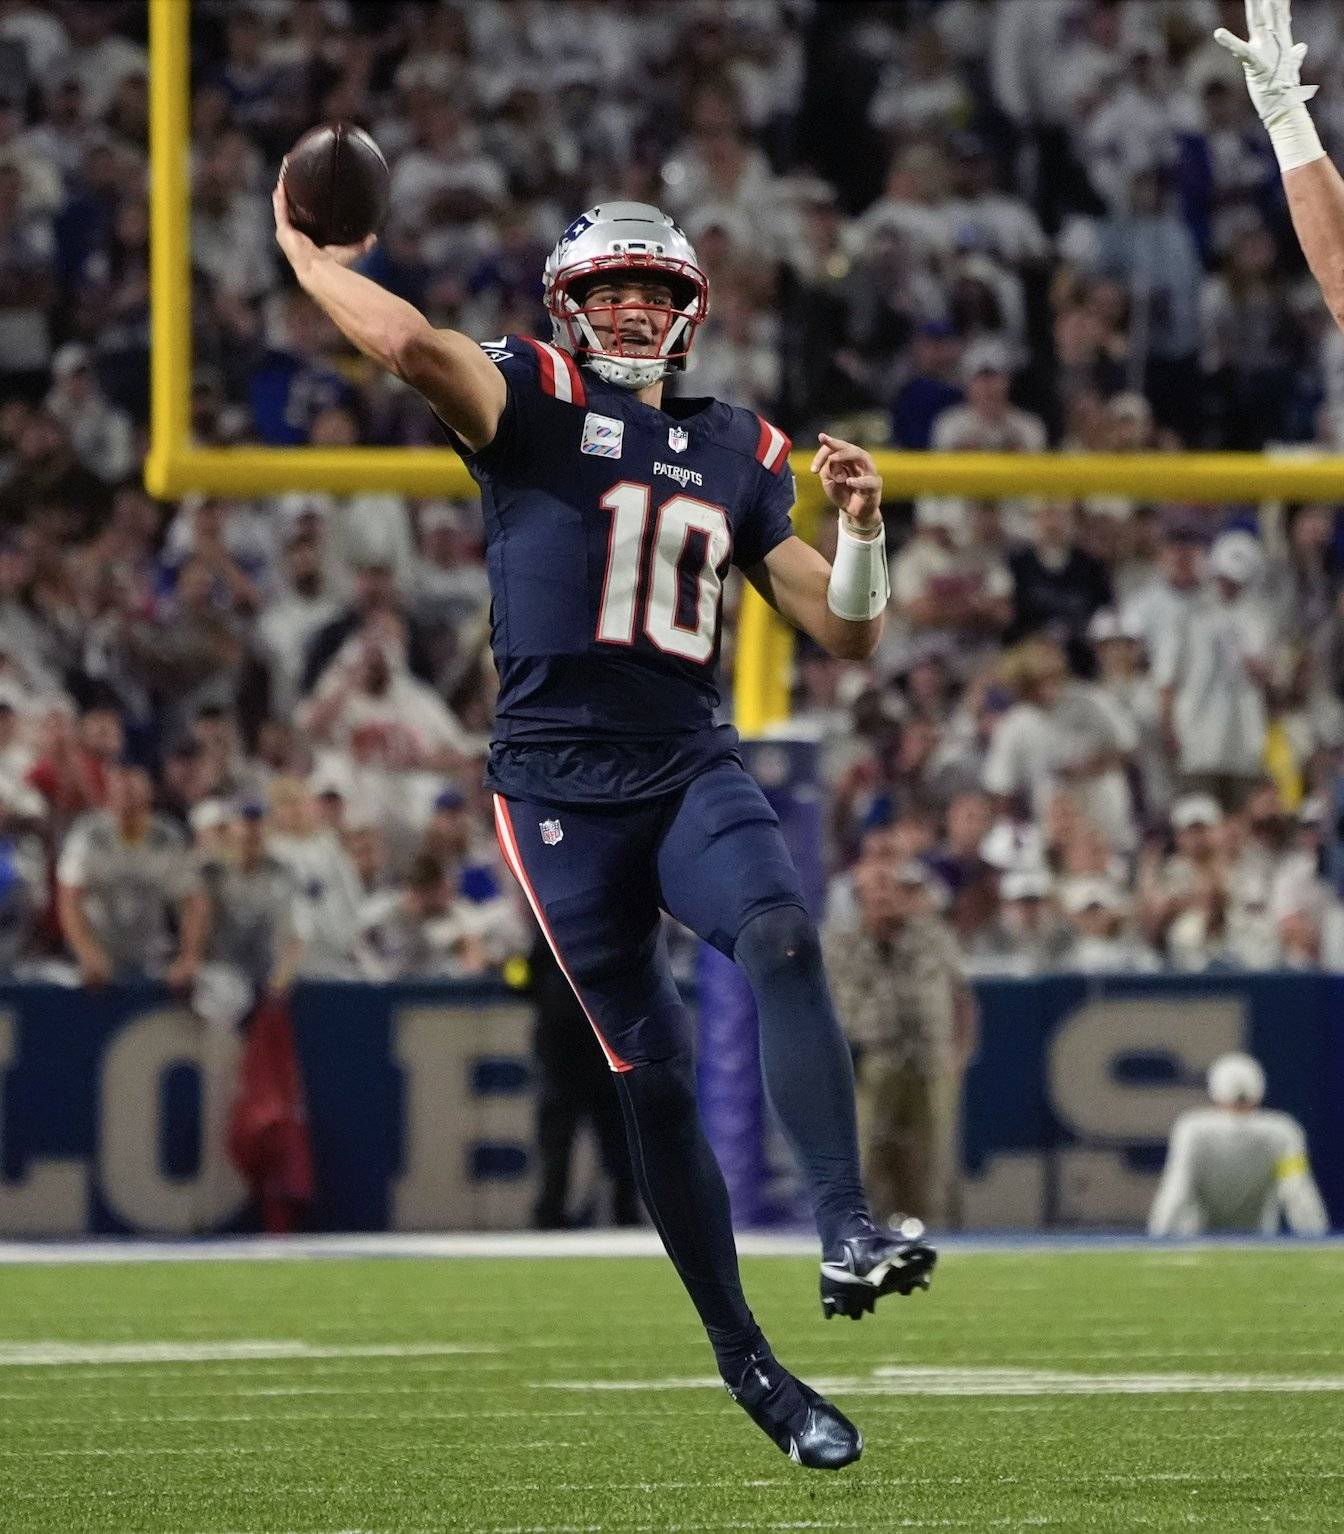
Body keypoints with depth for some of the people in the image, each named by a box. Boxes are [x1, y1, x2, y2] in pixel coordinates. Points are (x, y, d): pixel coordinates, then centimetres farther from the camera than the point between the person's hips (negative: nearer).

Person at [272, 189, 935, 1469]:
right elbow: (411, 344, -23)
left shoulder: (739, 454, 14)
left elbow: (847, 635, 15)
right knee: (652, 1073, -1)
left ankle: (847, 1233, -37)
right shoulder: (532, 401, 0)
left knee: (781, 940, -29)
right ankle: (743, 1361, 8)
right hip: (561, 783, -2)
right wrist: (305, 256, -10)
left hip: (693, 770, 3)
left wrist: (860, 524, -2)